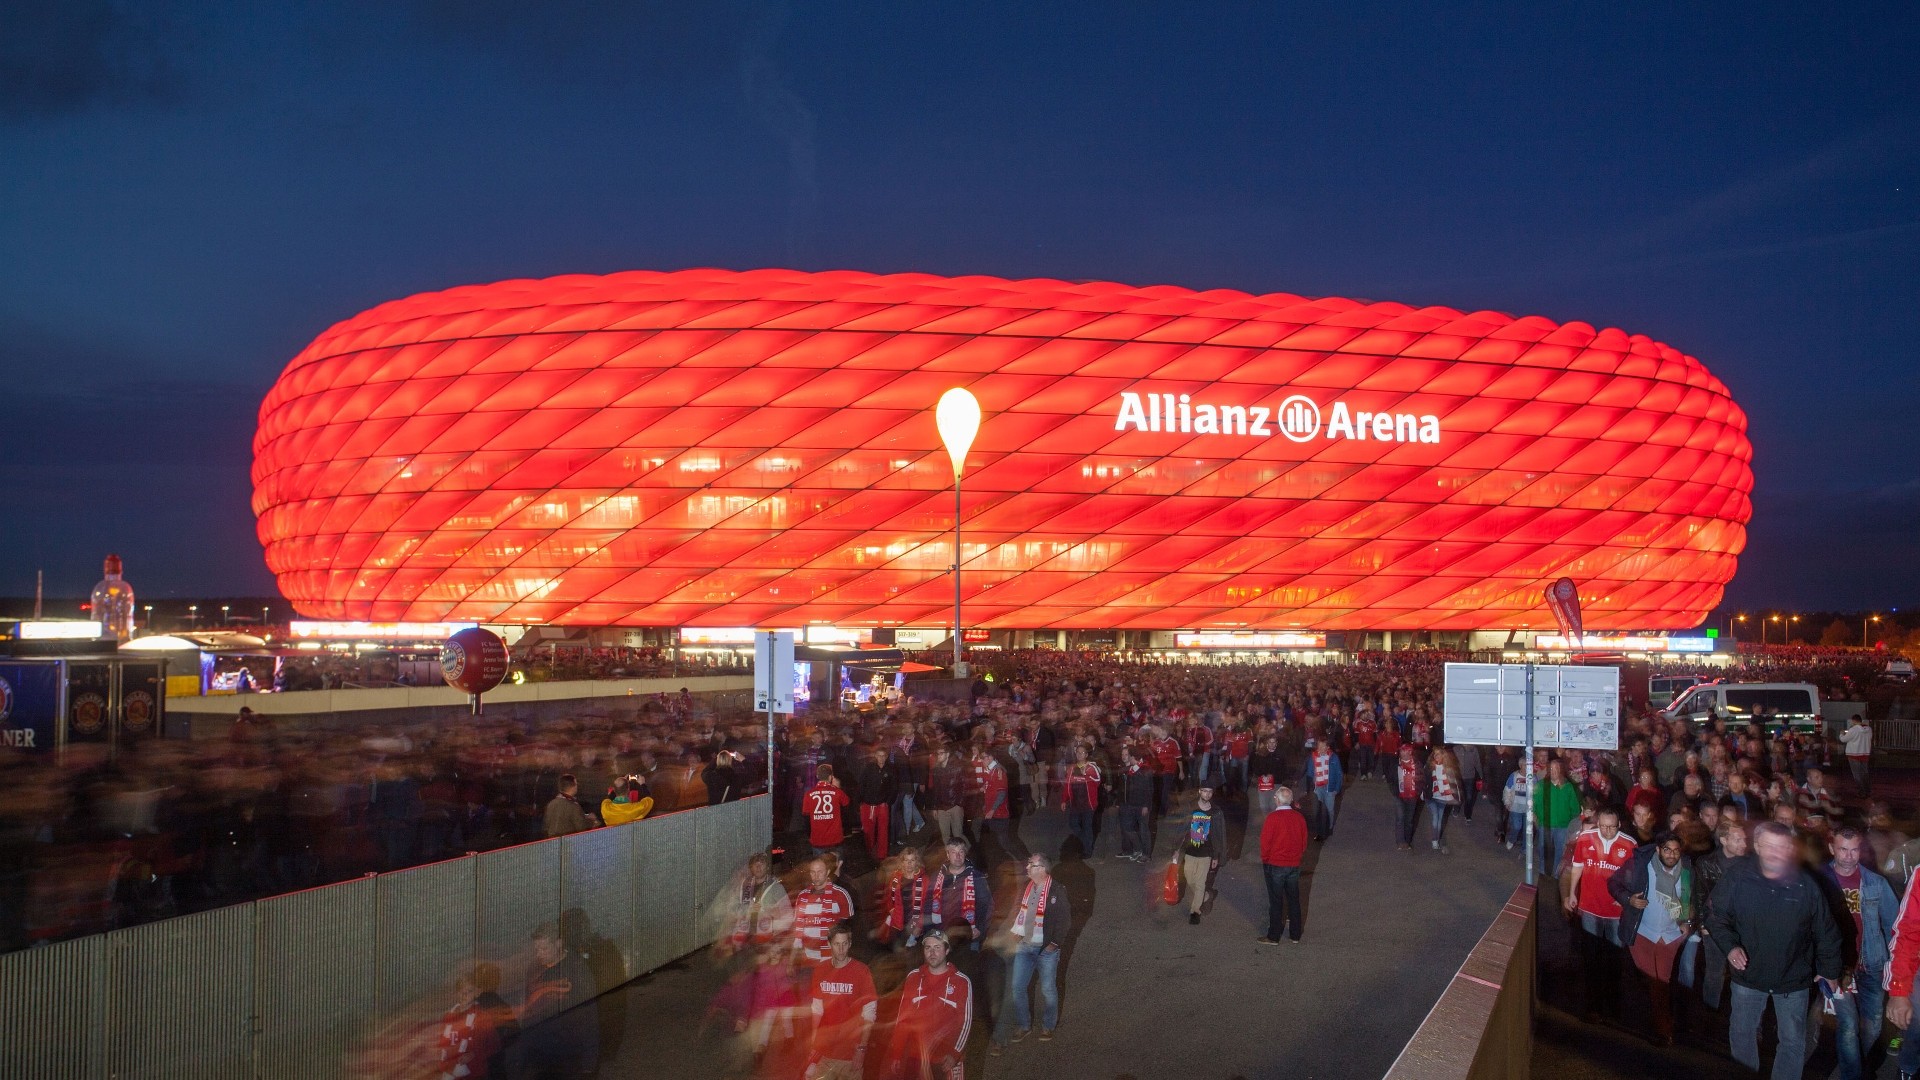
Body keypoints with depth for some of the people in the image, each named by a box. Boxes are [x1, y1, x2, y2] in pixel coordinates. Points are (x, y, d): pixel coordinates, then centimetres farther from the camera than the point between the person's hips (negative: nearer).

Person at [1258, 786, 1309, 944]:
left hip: (1275, 865, -4)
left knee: (1276, 901, 4)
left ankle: (1274, 936, 12)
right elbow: (1304, 842, 6)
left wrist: (1265, 860, 2)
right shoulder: (1299, 818, -3)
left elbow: (1265, 842, -15)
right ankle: (1295, 934, 24)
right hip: (1294, 865, 5)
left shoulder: (1272, 818, -19)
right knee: (1293, 900, 15)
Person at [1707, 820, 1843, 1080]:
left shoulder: (1805, 884, -14)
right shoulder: (1737, 878, -14)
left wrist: (1830, 970, 5)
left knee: (1793, 1042, 12)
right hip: (1748, 973, 1)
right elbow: (1717, 917, -2)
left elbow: (1825, 932, -2)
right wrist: (1730, 946, -16)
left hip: (1793, 979, -1)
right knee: (1742, 1034, 18)